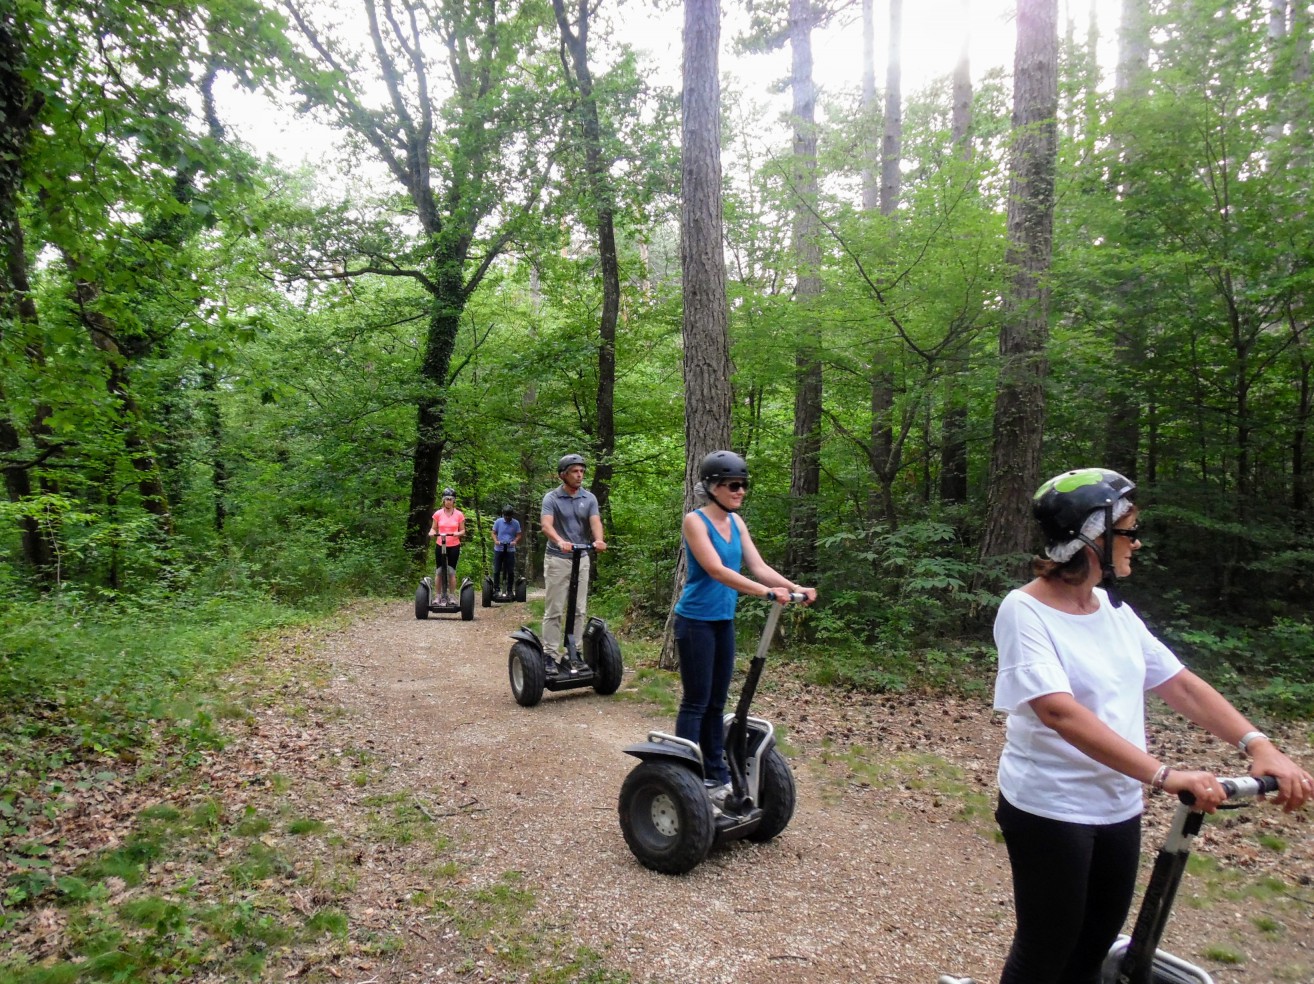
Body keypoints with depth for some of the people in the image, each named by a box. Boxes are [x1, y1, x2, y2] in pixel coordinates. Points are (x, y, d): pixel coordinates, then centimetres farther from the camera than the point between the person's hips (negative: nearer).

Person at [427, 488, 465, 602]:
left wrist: (458, 533, -19)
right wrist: (432, 532, -15)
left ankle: (452, 597, 10)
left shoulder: (459, 514, -1)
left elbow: (463, 531, 3)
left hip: (454, 546, -1)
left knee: (451, 572, 2)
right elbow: (434, 528, 7)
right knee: (439, 571, 4)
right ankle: (439, 596, 12)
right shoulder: (438, 514, 0)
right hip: (440, 546, 1)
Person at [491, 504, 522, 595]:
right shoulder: (498, 521, -1)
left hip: (510, 550, 0)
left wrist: (515, 541, -16)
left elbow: (519, 535, 5)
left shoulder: (516, 523, 0)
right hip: (499, 549, 0)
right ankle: (496, 589, 14)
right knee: (497, 570, 4)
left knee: (511, 571, 3)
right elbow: (494, 533, 5)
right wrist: (496, 541, -14)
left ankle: (510, 590, 13)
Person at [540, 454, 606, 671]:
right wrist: (560, 541, -43)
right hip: (557, 559, -4)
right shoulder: (551, 498, -7)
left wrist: (598, 540, -34)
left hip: (582, 559, 4)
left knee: (578, 610, 7)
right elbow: (546, 525, -22)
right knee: (554, 610, -1)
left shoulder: (589, 498, 3)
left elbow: (595, 522, -11)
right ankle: (550, 655, 4)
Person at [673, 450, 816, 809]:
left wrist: (795, 588, -14)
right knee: (695, 702, -1)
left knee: (717, 702, 14)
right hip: (696, 621, -7)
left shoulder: (736, 522, 6)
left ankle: (716, 774, 25)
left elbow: (758, 566, 1)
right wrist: (766, 592, -34)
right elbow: (716, 570, -26)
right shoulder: (695, 521, -15)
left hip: (724, 621, 7)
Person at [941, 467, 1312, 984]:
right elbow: (1060, 713, -30)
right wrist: (1163, 775, -35)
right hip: (1050, 810, -7)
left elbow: (1180, 684, 2)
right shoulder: (1025, 610, -20)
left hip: (1117, 807, 7)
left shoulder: (1115, 610, 4)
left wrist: (1258, 745, -12)